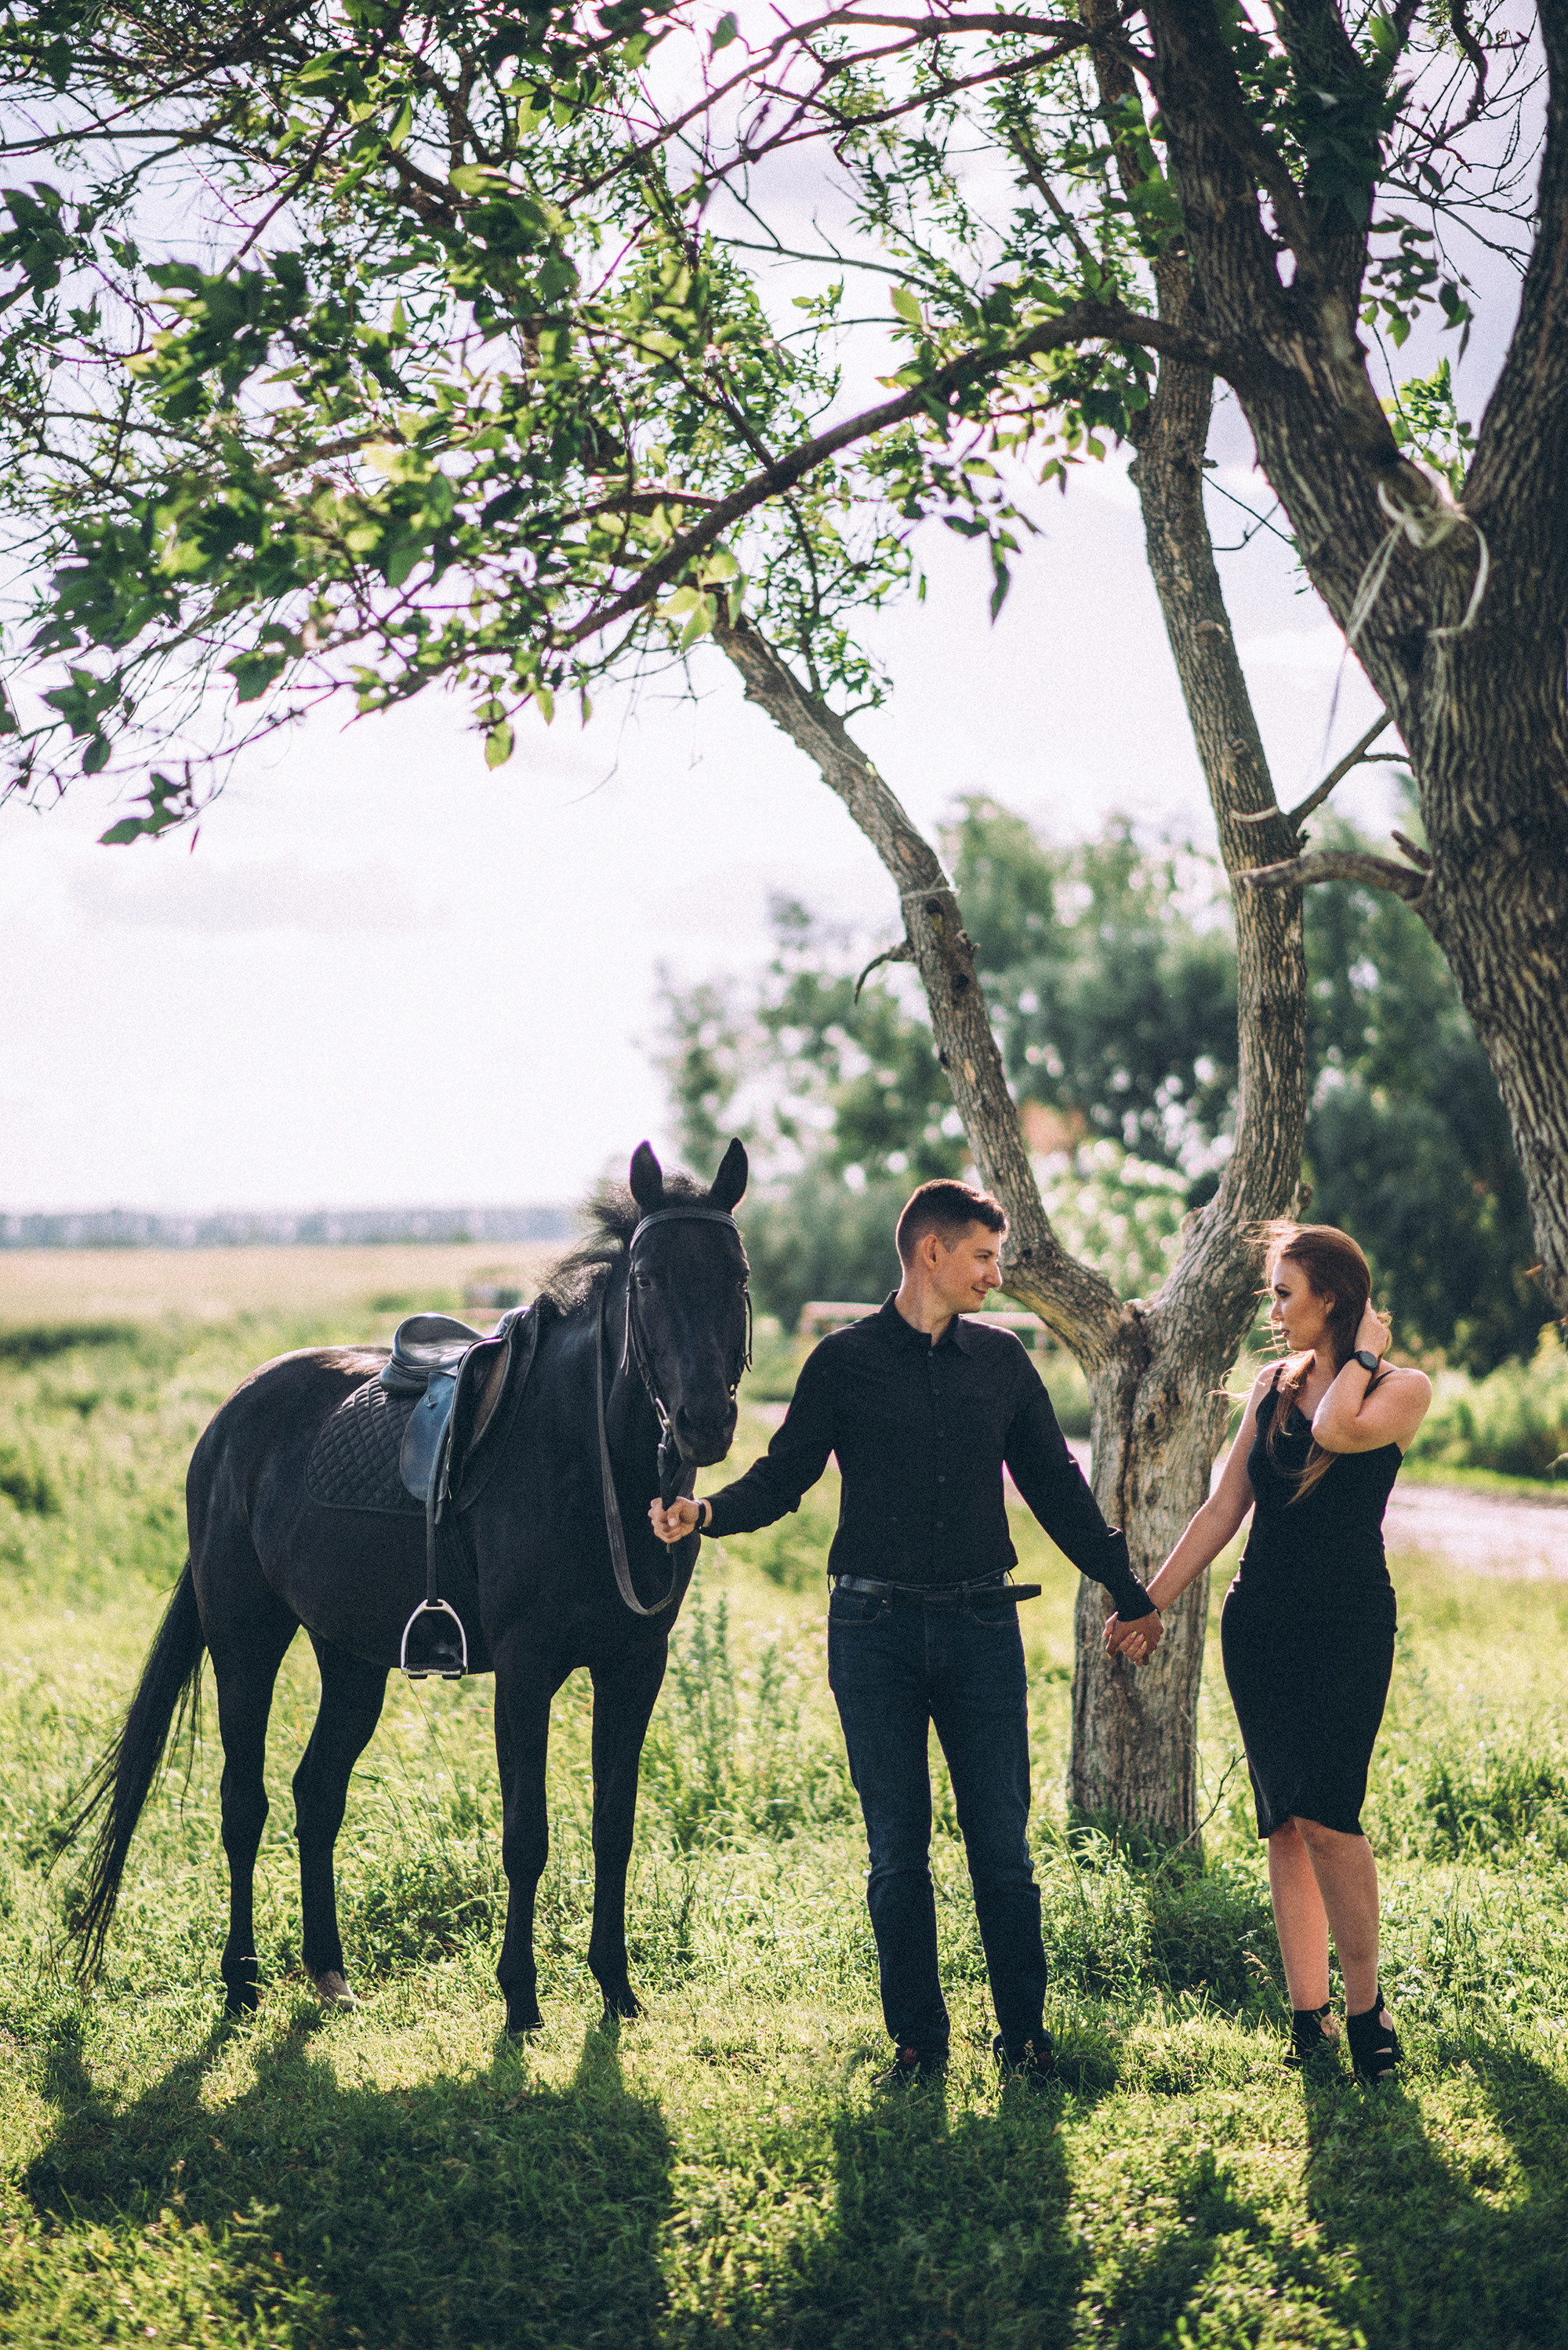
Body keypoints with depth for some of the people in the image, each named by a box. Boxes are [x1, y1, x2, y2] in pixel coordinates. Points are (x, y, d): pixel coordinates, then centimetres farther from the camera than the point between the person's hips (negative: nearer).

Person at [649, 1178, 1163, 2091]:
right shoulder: (844, 1363, 1)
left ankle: (1024, 2033, 13)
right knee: (899, 1852, 4)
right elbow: (783, 1478, 1)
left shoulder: (1002, 1361, 9)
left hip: (981, 1623, 2)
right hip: (876, 1629, -2)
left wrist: (1130, 1592, 18)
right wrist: (707, 1513, -19)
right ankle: (918, 2042, 12)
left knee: (1003, 1846, 3)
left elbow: (1057, 1488, 16)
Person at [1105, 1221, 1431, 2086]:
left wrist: (1363, 1351, -7)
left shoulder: (1402, 1390, -2)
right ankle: (1310, 2015, 5)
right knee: (1285, 1822, 1)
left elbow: (1337, 1430, -24)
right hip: (1260, 1620, 5)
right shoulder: (1273, 1386, 13)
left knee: (1326, 1816, -16)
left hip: (1349, 1622, -5)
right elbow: (1224, 1509, 14)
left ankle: (1366, 2005, -3)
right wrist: (1150, 1600, 12)